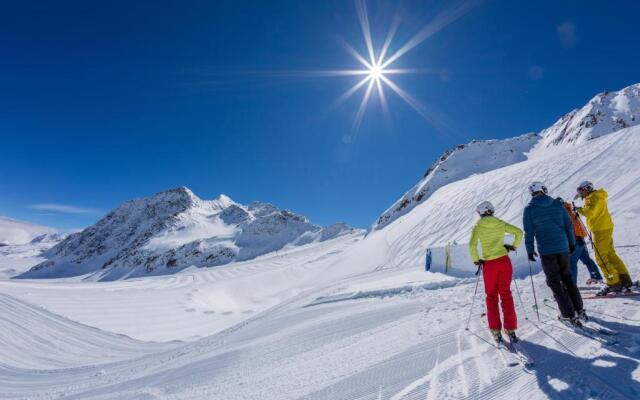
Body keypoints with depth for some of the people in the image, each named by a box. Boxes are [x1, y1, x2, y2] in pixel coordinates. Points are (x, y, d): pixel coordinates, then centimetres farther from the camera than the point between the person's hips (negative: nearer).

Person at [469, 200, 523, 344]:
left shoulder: (478, 227, -4)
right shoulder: (501, 223, 3)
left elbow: (472, 245, -14)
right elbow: (519, 232, 2)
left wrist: (476, 260, -2)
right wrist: (514, 246, 17)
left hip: (489, 264, -2)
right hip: (504, 261, 2)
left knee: (491, 296, 12)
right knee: (506, 294, 12)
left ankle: (496, 330, 10)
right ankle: (510, 329, 10)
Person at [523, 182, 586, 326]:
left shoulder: (529, 209, -6)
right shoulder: (557, 203, 3)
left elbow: (529, 232, -6)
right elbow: (569, 224, 6)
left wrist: (530, 250, 3)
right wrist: (572, 242, 17)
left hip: (546, 251, -4)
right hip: (563, 247, 4)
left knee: (555, 282, 7)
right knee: (567, 278, 20)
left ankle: (569, 315, 9)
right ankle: (579, 310, 26)